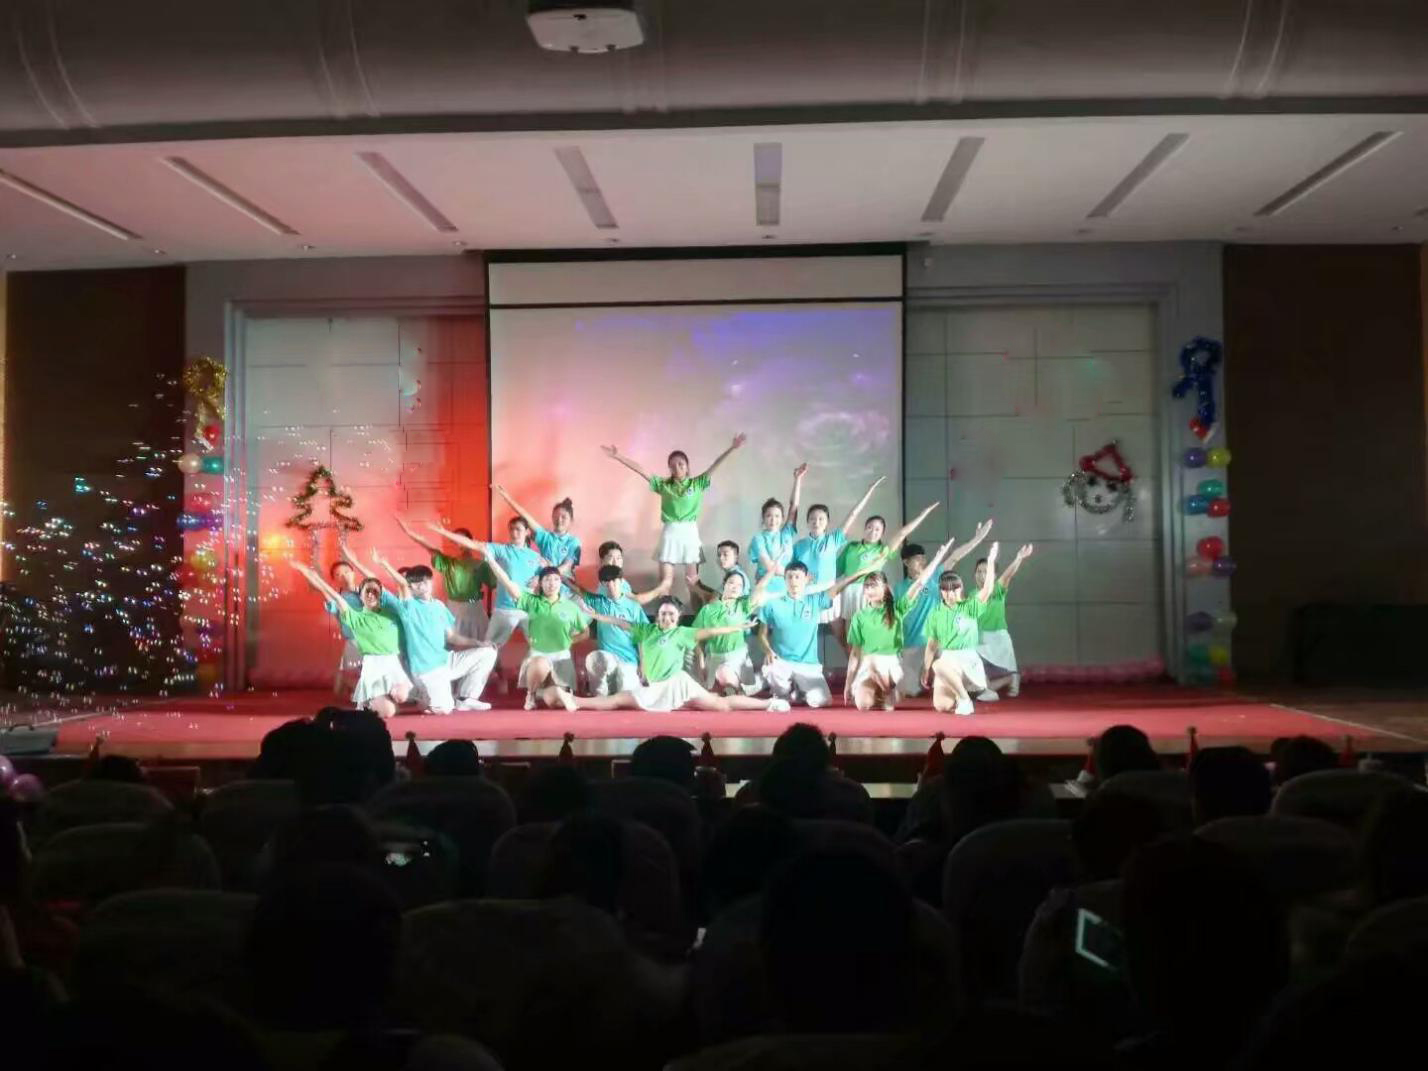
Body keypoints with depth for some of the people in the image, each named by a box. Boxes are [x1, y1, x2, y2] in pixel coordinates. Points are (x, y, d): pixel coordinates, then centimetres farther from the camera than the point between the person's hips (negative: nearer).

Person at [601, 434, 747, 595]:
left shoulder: (697, 483, 3)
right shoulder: (663, 484, 5)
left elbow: (714, 466, -6)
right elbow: (640, 470, 2)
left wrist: (732, 448, -15)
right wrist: (618, 456, -2)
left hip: (690, 533, -1)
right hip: (670, 534, 1)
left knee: (692, 580, 4)